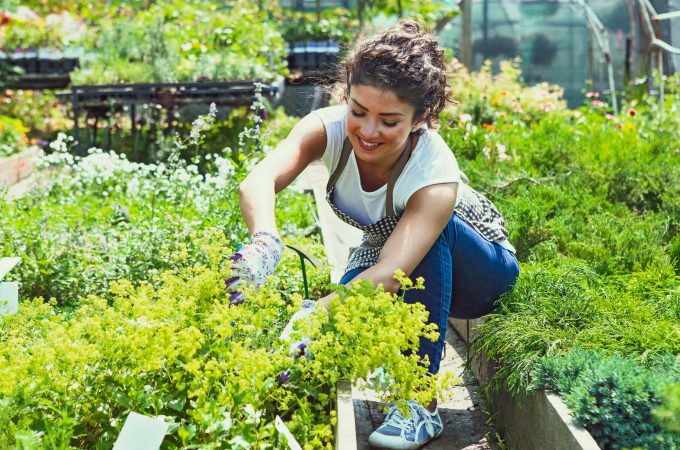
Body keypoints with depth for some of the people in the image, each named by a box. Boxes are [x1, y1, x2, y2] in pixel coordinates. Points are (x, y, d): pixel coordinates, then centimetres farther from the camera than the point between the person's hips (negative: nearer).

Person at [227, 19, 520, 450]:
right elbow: (258, 182, -46)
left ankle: (422, 403, -25)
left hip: (478, 266, -3)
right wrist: (265, 244, -67)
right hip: (385, 250, 3)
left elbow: (390, 275, -49)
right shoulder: (329, 127, -28)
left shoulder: (435, 172, -38)